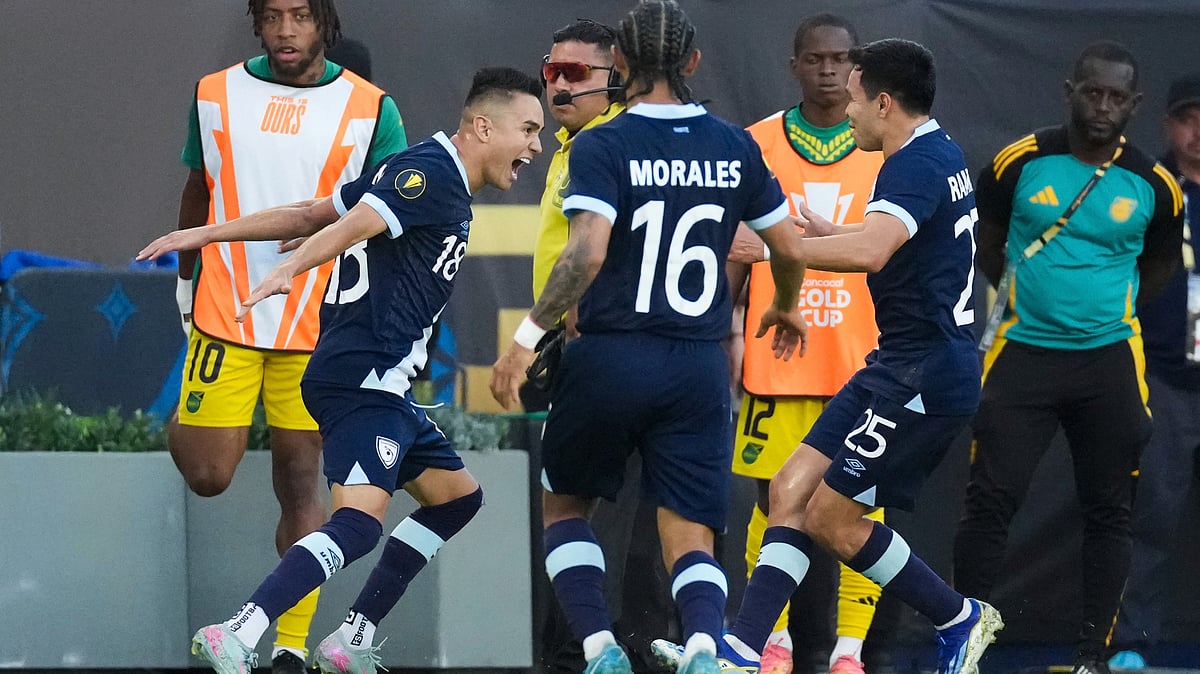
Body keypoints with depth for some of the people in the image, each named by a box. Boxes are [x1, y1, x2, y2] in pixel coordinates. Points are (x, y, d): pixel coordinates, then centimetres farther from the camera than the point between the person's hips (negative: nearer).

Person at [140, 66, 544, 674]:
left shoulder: (428, 172, 20)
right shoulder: (431, 170, -10)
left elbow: (309, 214, 21)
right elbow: (350, 227, -25)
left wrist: (206, 234, 20)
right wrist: (286, 274, -38)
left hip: (382, 386, 11)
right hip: (361, 378, -11)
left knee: (455, 497, 19)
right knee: (359, 522, -24)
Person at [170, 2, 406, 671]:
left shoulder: (371, 109, -1)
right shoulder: (216, 96, 5)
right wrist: (187, 281, 24)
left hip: (320, 328, -1)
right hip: (225, 316, 1)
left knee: (300, 483, -1)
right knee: (207, 476, -3)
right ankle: (186, 423, 32)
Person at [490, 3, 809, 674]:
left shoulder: (601, 146, -8)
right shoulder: (735, 147, 5)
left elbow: (587, 253, -20)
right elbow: (789, 247, 11)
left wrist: (527, 337, -14)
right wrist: (787, 308, 32)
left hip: (611, 358, -3)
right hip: (699, 366, 3)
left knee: (565, 503, 21)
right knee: (690, 538, 3)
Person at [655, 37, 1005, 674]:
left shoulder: (916, 165, -19)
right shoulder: (940, 155, 14)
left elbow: (871, 250, -37)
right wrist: (825, 232, 29)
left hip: (923, 376, -10)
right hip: (899, 366, 10)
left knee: (831, 515, -4)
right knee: (792, 489, 3)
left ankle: (959, 620, 10)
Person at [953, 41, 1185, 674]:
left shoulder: (1153, 186, -2)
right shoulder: (1019, 163, -5)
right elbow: (988, 241, 14)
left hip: (1108, 361, 1)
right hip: (1023, 354, -1)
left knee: (1107, 510, 4)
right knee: (990, 499, -5)